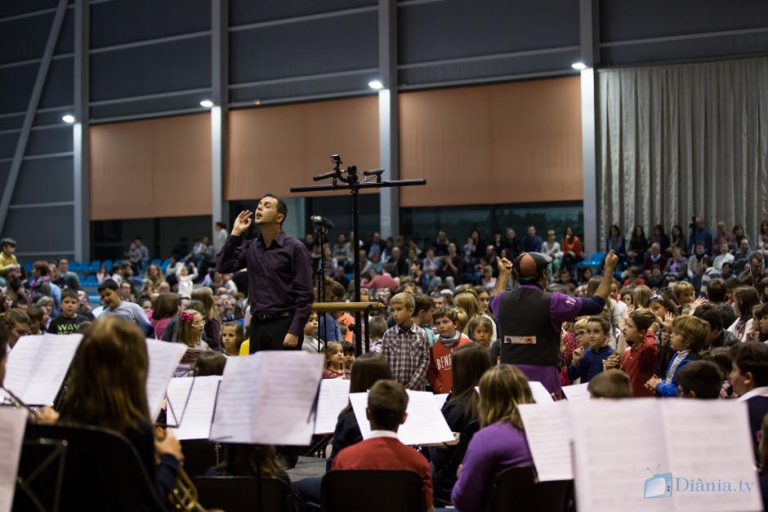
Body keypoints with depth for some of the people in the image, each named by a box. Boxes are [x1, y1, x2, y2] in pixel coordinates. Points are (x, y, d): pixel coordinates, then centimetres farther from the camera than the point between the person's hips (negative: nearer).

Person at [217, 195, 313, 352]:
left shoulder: (294, 248, -5)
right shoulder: (251, 247, 12)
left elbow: (304, 295, -9)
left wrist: (295, 332, -16)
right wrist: (235, 234, 2)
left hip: (284, 324, -5)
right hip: (257, 324, 6)